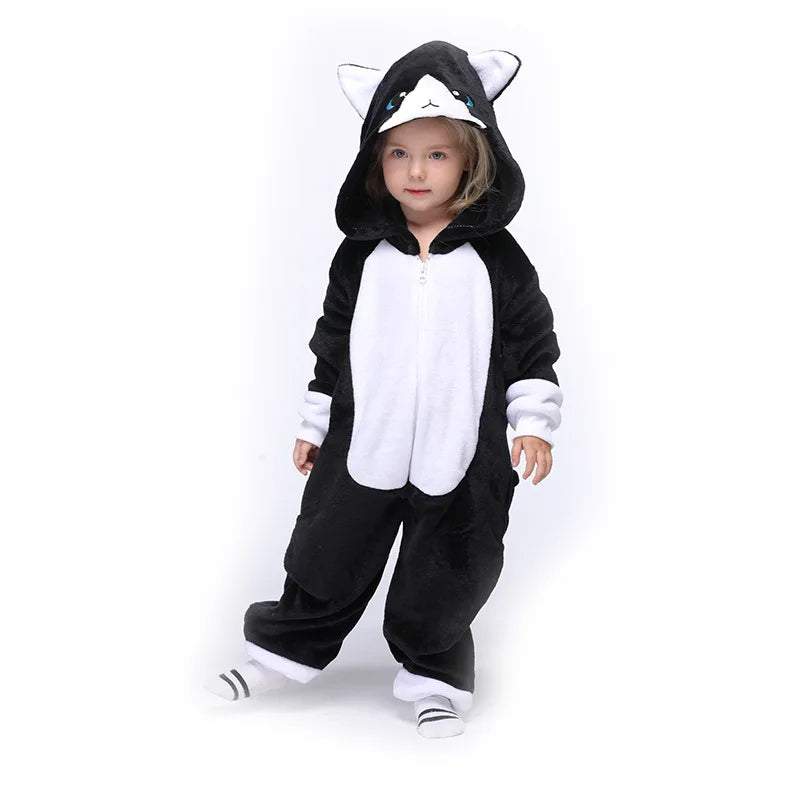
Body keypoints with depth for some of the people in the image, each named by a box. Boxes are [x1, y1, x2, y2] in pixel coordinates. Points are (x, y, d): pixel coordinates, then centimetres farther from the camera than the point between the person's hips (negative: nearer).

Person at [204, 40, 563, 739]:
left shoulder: (497, 259, -5)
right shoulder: (361, 254, 0)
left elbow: (533, 344, 1)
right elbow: (332, 343, 8)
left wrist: (533, 421, -5)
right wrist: (313, 425, 11)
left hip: (460, 458, -1)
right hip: (363, 448, 2)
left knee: (446, 576, 10)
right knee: (328, 558, 13)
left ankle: (433, 676, 30)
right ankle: (289, 650, 33)